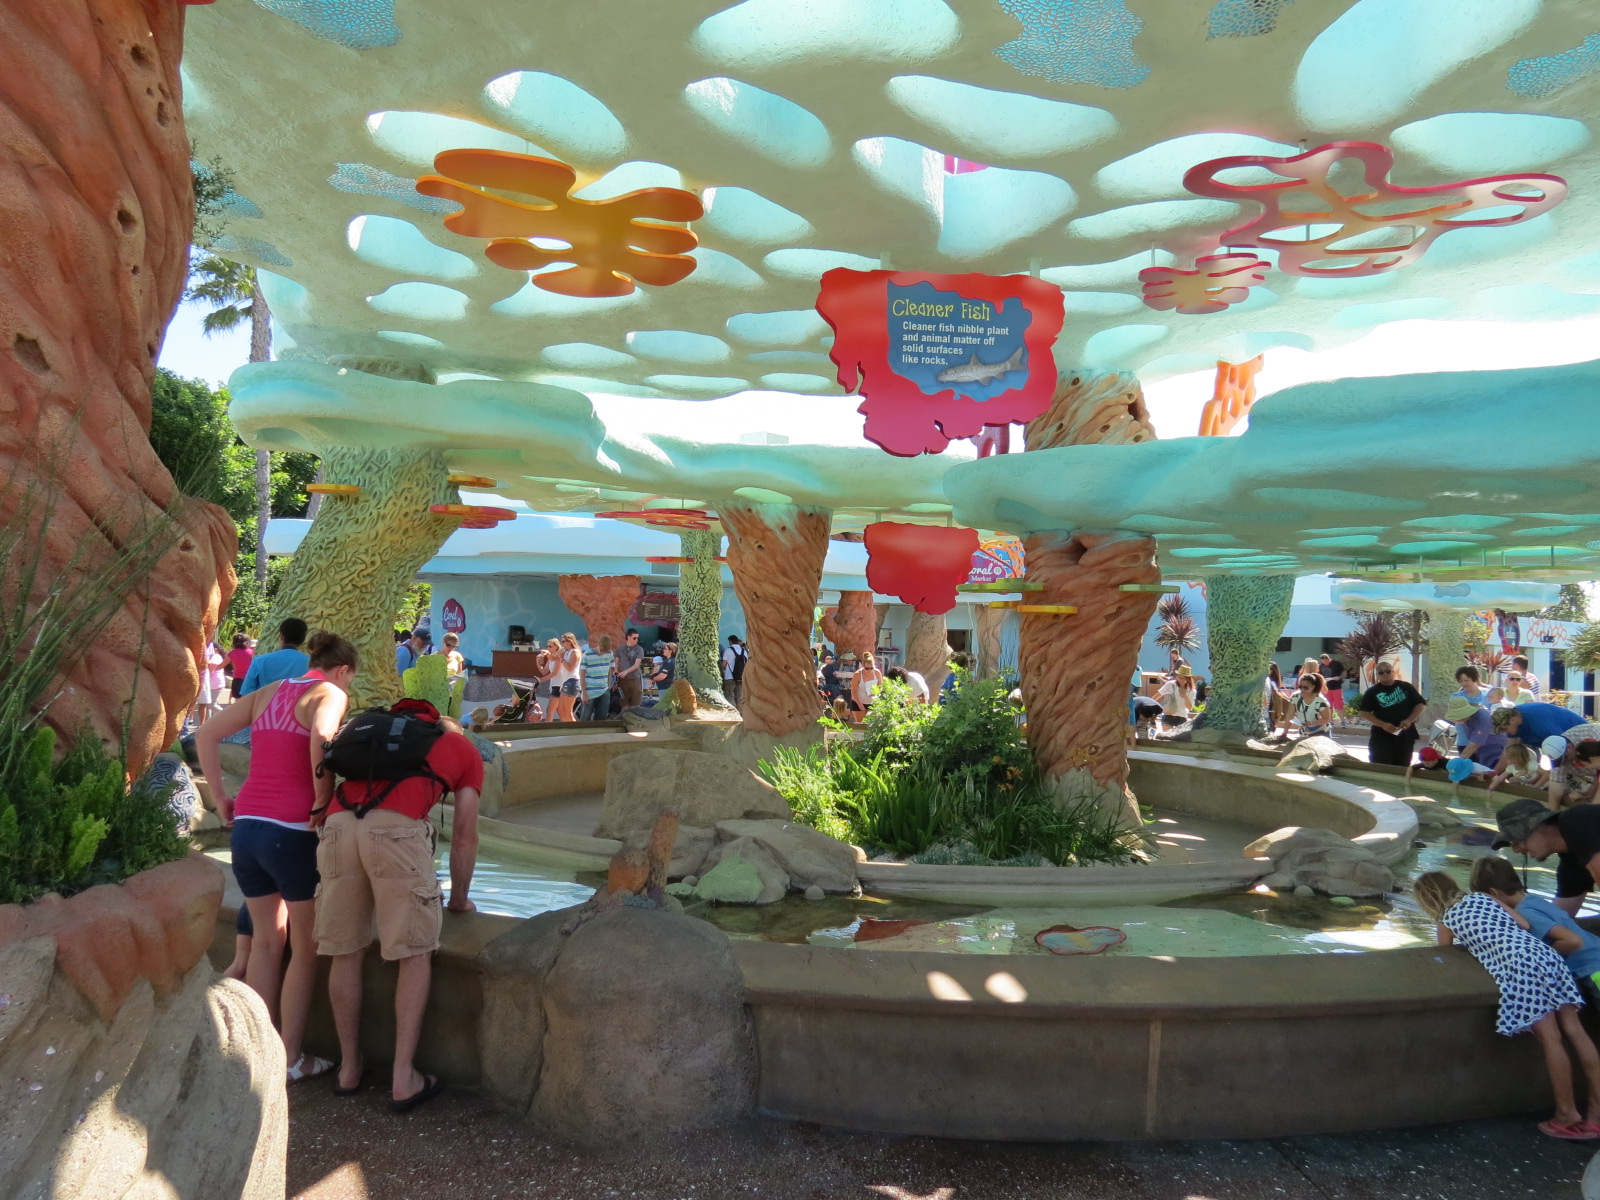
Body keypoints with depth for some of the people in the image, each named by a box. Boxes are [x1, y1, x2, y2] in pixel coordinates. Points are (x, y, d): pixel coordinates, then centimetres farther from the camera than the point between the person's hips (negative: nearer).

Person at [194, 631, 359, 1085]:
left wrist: (220, 797, 13)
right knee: (306, 947, 9)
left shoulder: (267, 692, 15)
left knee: (265, 940, 18)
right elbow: (321, 735, -26)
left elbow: (206, 734, 13)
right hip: (292, 832, -7)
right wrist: (323, 800, -16)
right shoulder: (330, 694, -5)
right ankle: (290, 1059, 15)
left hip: (246, 826, 7)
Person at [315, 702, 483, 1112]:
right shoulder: (465, 750, 26)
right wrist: (459, 899, 35)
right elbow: (465, 837, 23)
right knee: (415, 954, 9)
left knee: (345, 952, 16)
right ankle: (403, 1079, 9)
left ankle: (350, 1067, 30)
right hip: (396, 829, -4)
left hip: (338, 824, 4)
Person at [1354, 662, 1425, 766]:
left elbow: (1420, 704, 7)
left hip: (1405, 735, 2)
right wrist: (1383, 724, -16)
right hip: (1382, 737, -2)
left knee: (1403, 768, 10)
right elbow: (1363, 712, -4)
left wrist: (1409, 720, -9)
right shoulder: (1372, 692, 1)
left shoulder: (1405, 687, 6)